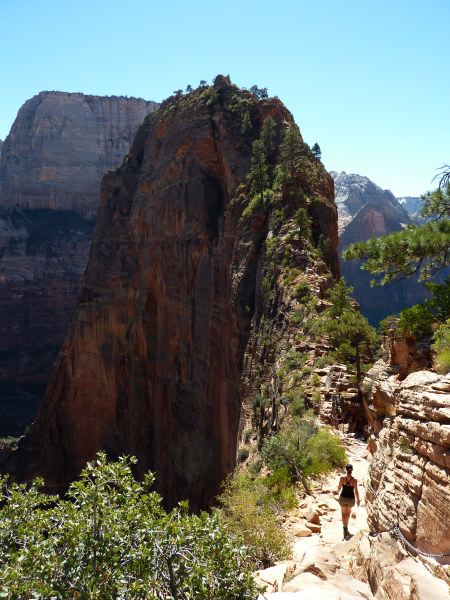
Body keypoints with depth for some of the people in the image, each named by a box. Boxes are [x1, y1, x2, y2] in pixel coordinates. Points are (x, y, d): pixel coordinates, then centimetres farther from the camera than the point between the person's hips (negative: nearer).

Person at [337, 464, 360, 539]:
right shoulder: (354, 480, -16)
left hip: (343, 497, 0)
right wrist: (358, 500, 1)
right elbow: (356, 491, -12)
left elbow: (339, 488, -3)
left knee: (344, 513, 15)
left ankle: (345, 528, 4)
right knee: (348, 512, 26)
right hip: (351, 499, 0)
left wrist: (338, 491, 21)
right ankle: (346, 526, 36)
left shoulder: (342, 478, -14)